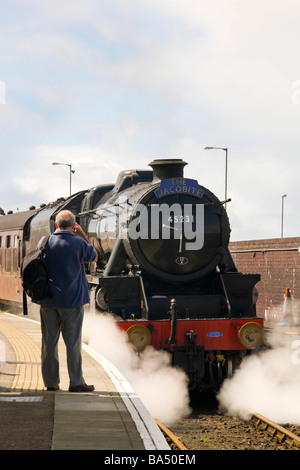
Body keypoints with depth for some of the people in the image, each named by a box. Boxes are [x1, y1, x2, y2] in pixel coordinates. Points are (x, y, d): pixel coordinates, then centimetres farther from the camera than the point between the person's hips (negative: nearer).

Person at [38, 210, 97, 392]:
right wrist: (84, 236, 10)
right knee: (73, 341, 2)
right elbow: (94, 257, 10)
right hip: (72, 300, -3)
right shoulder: (78, 243, -9)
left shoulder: (44, 242, 1)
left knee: (49, 341, 8)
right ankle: (76, 382, 3)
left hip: (48, 301, 3)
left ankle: (51, 382, 11)